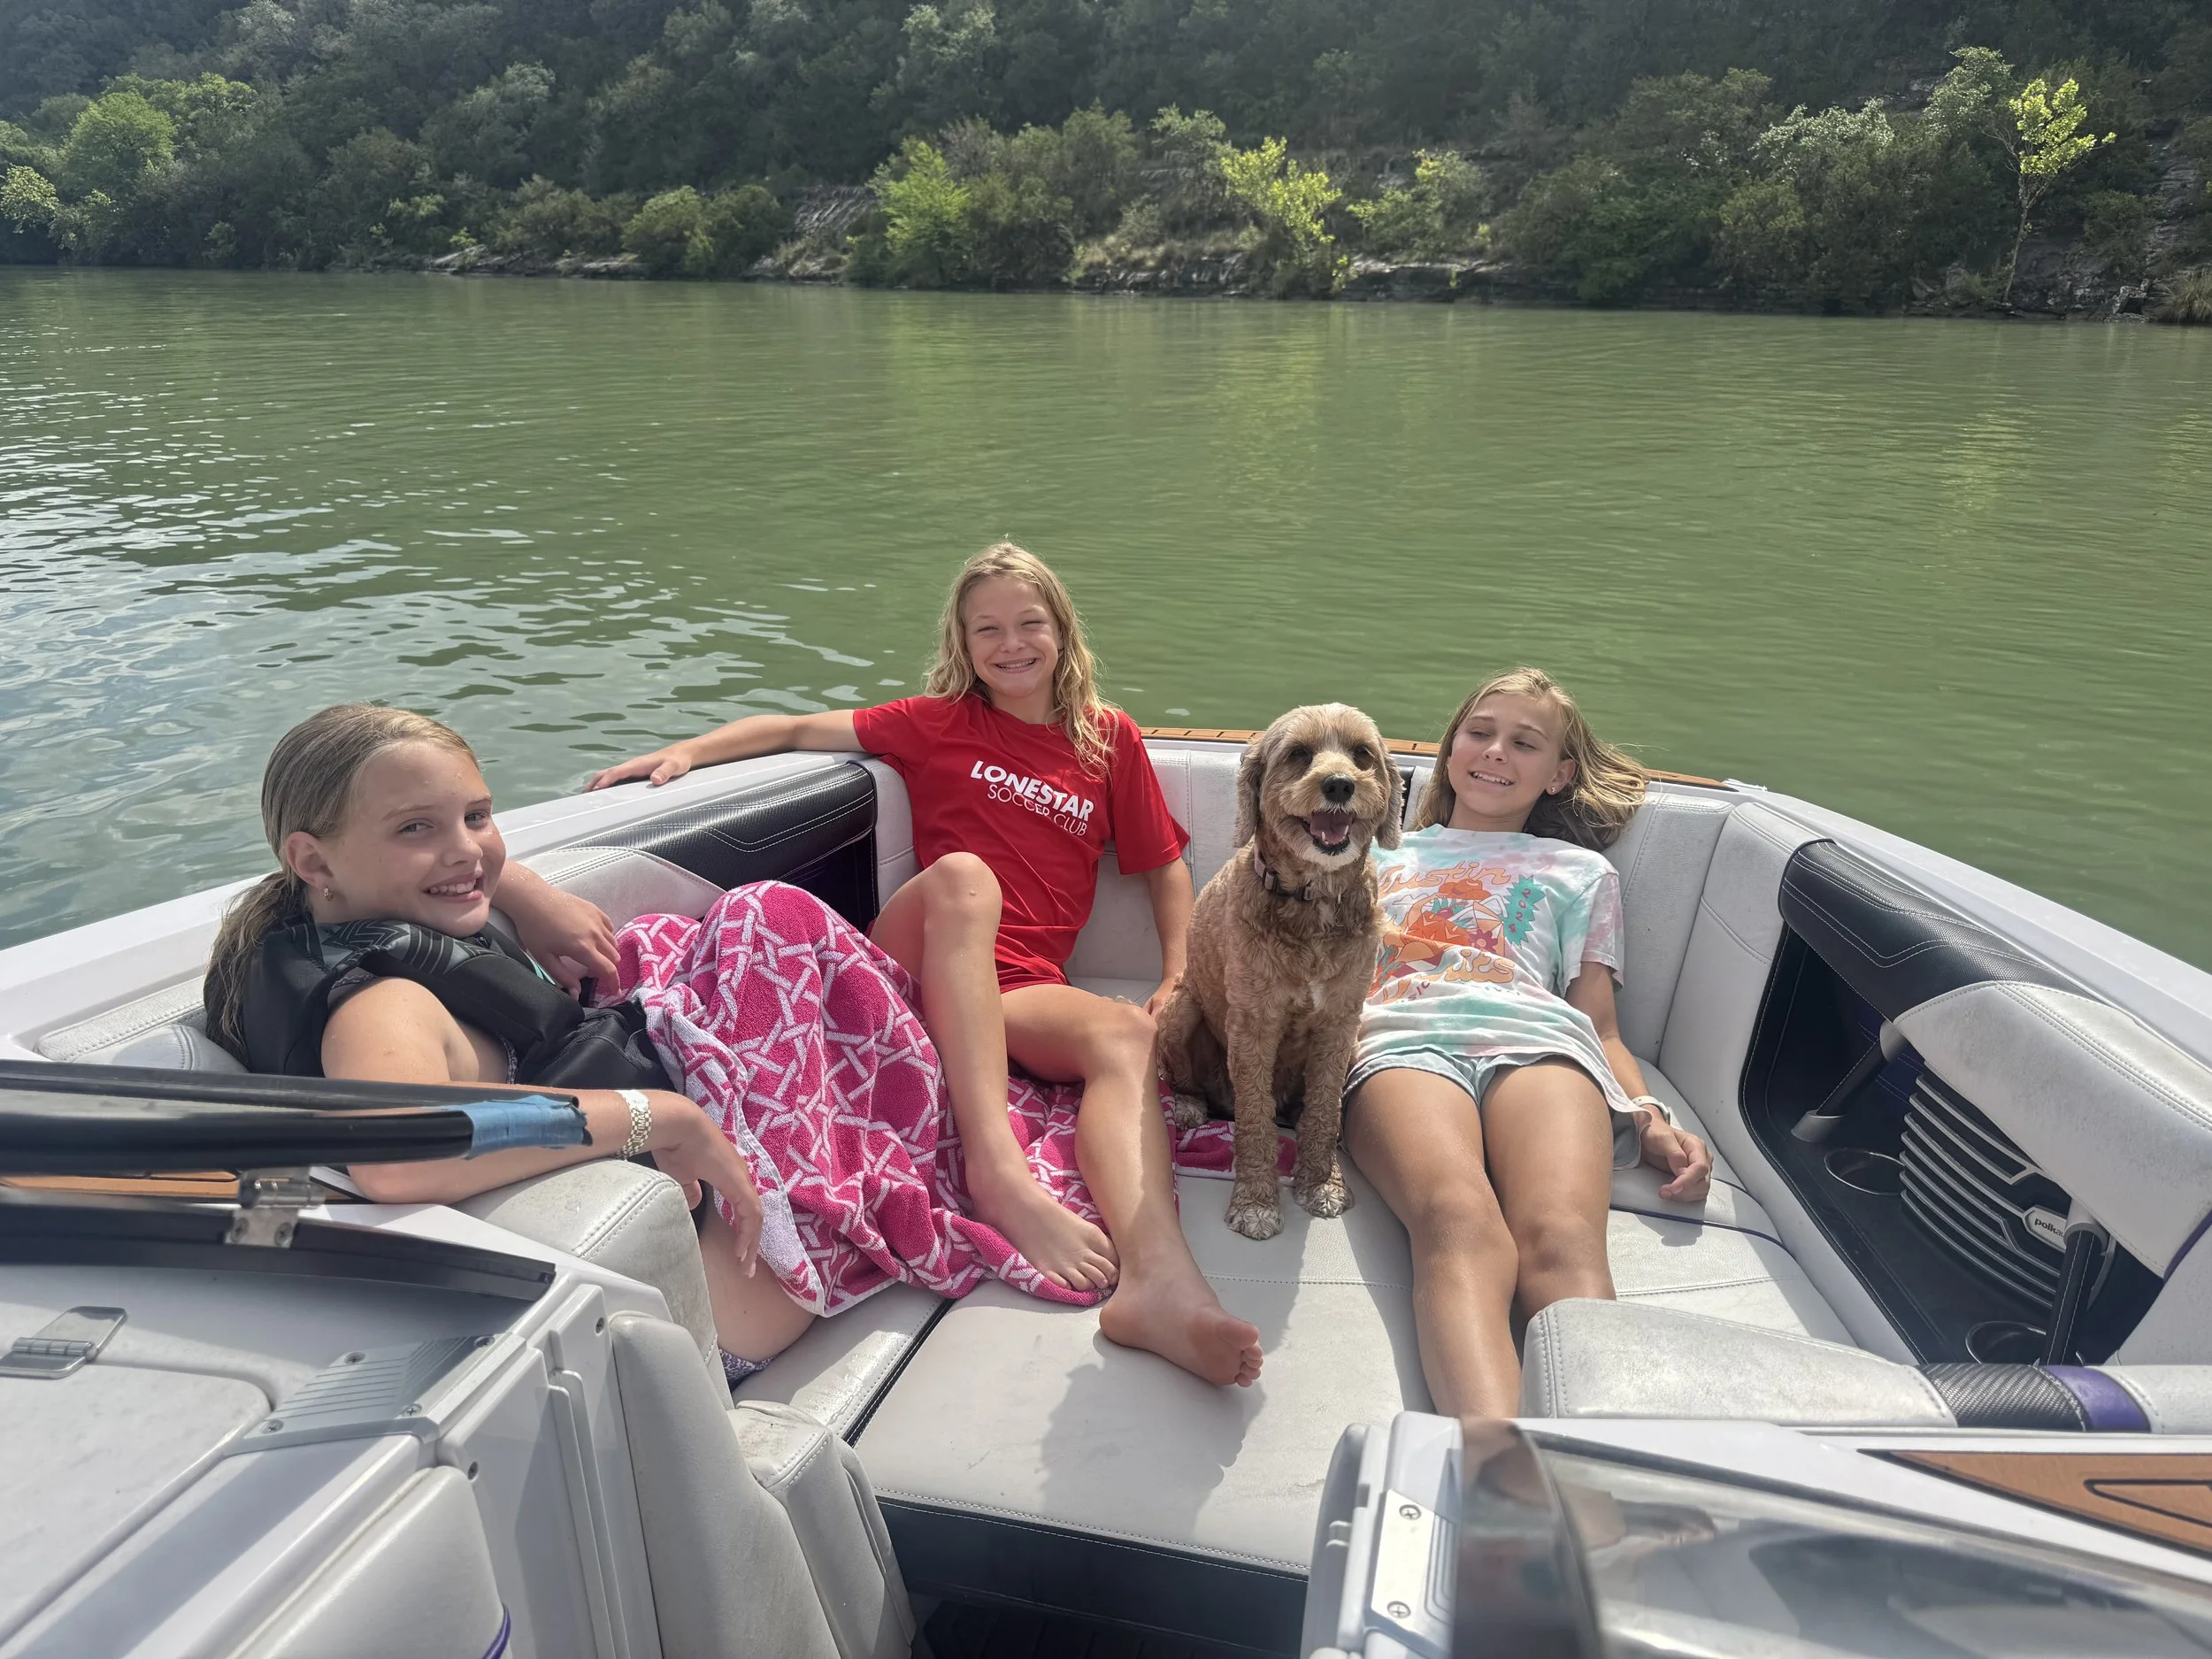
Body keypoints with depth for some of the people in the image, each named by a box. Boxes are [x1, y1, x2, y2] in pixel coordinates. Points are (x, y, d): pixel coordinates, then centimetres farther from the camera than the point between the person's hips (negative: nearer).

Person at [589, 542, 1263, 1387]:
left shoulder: (1110, 738, 17)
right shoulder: (941, 723, 14)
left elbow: (1165, 866, 19)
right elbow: (800, 728, 12)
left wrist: (1178, 978, 6)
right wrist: (689, 750, -3)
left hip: (1020, 989, 1)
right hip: (923, 962, -1)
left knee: (1128, 1034, -31)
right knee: (962, 873, -35)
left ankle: (1158, 1283, -56)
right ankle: (997, 1168, -45)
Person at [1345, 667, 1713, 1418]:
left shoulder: (1580, 872, 35)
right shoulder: (1382, 856, 36)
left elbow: (1600, 1025, 27)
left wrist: (1650, 1118, 5)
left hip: (1537, 1038, 1)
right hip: (1402, 1038, -1)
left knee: (1562, 1238, -36)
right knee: (1460, 1226, -38)